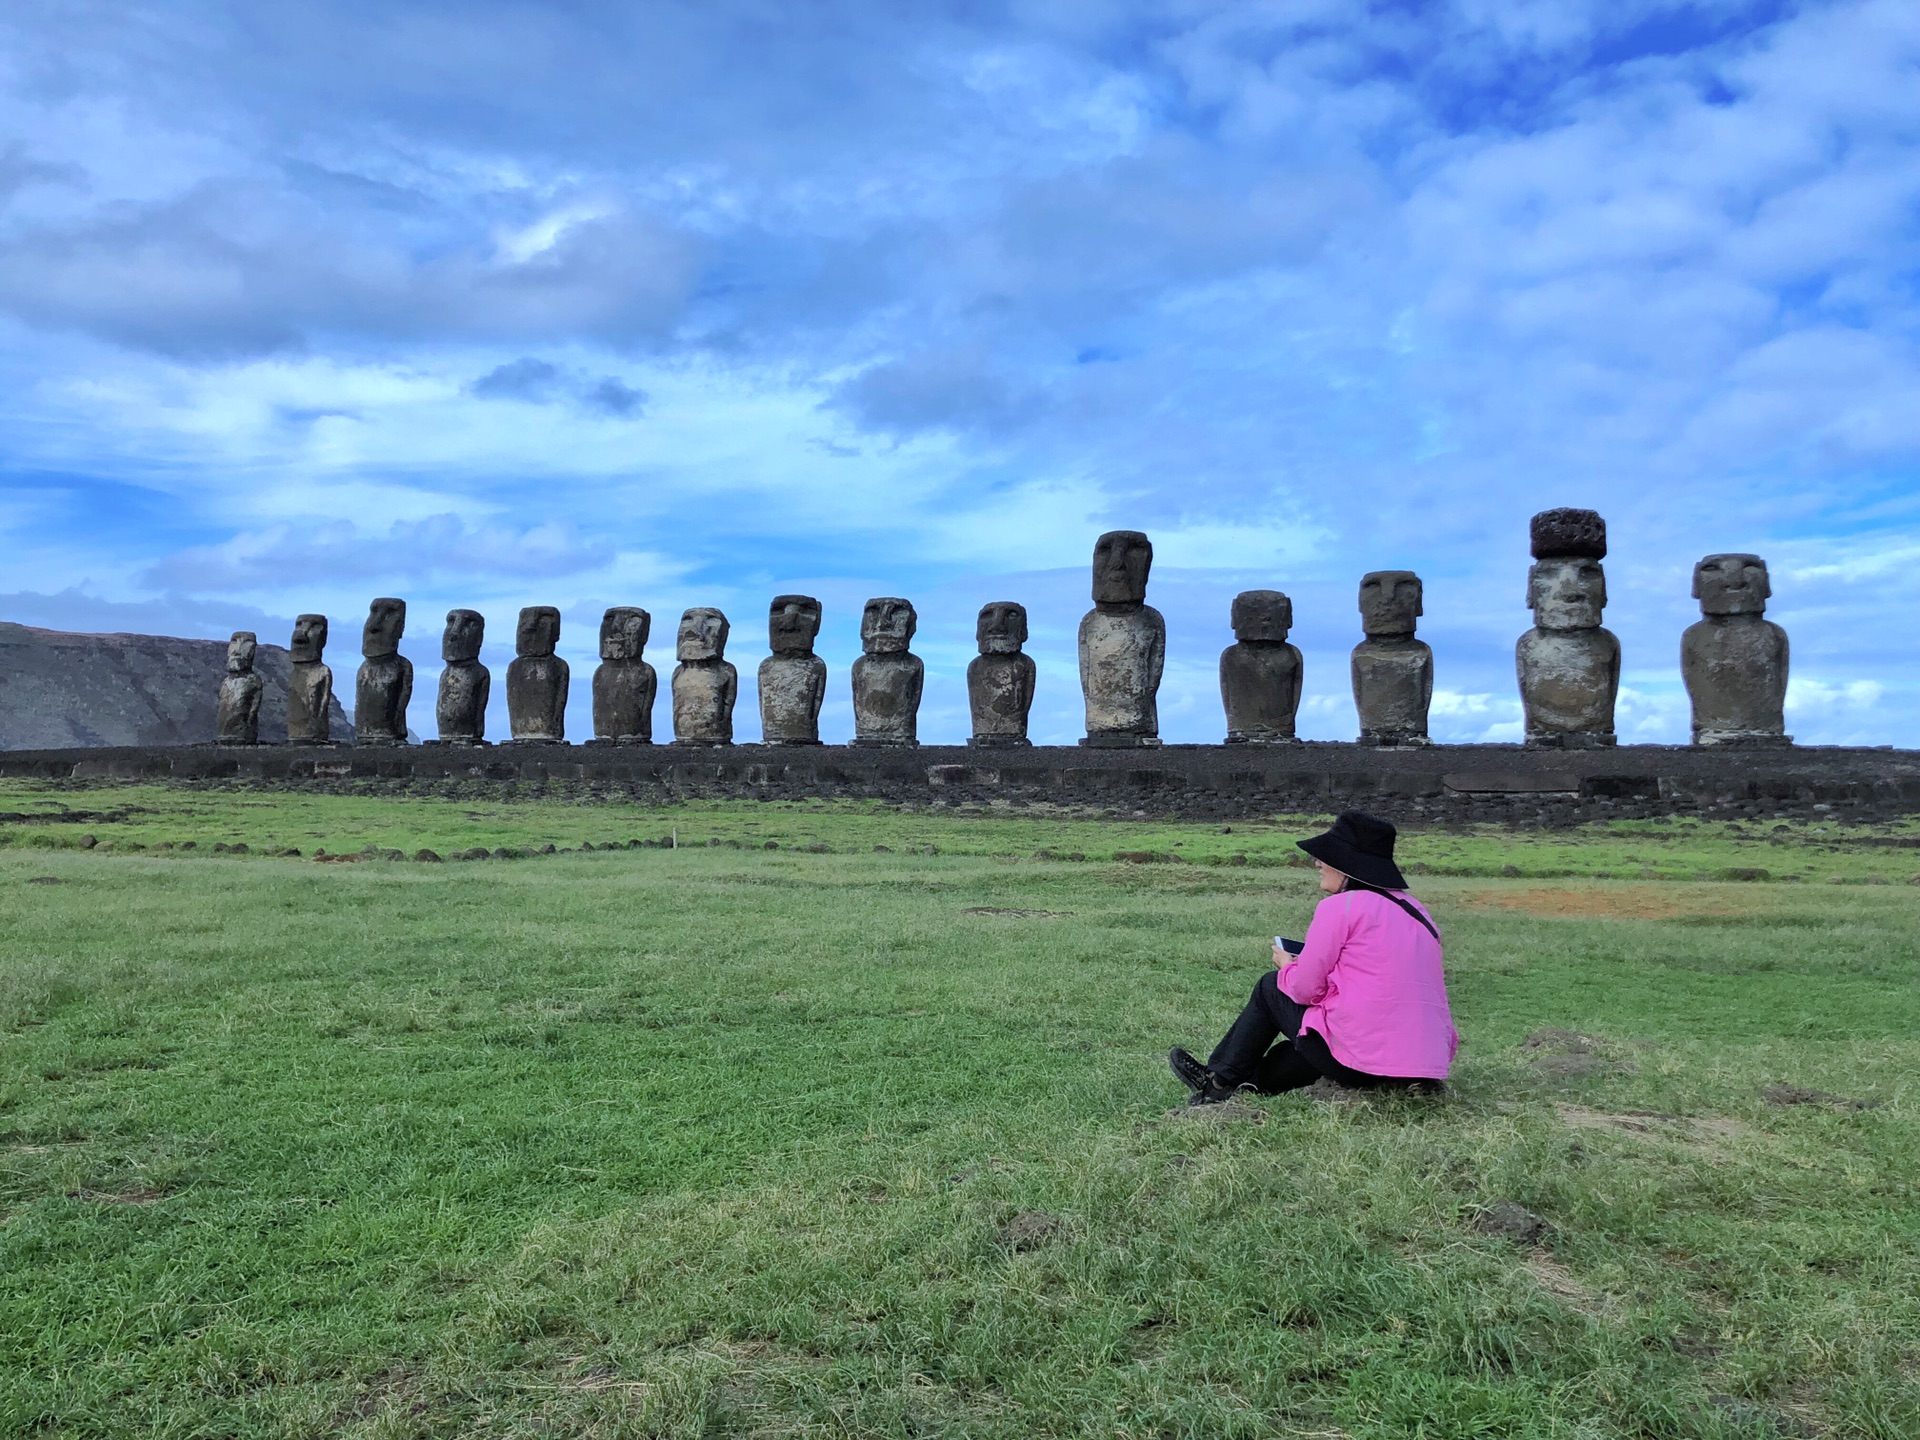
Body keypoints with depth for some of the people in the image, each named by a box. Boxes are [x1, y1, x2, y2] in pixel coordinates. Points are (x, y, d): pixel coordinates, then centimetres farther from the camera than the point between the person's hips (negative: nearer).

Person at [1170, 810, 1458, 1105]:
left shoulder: (1340, 907, -8)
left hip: (1360, 1064, -7)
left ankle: (1222, 1080, 29)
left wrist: (1287, 965, 17)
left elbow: (1305, 989, -5)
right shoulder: (1415, 910, 14)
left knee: (1270, 988, 15)